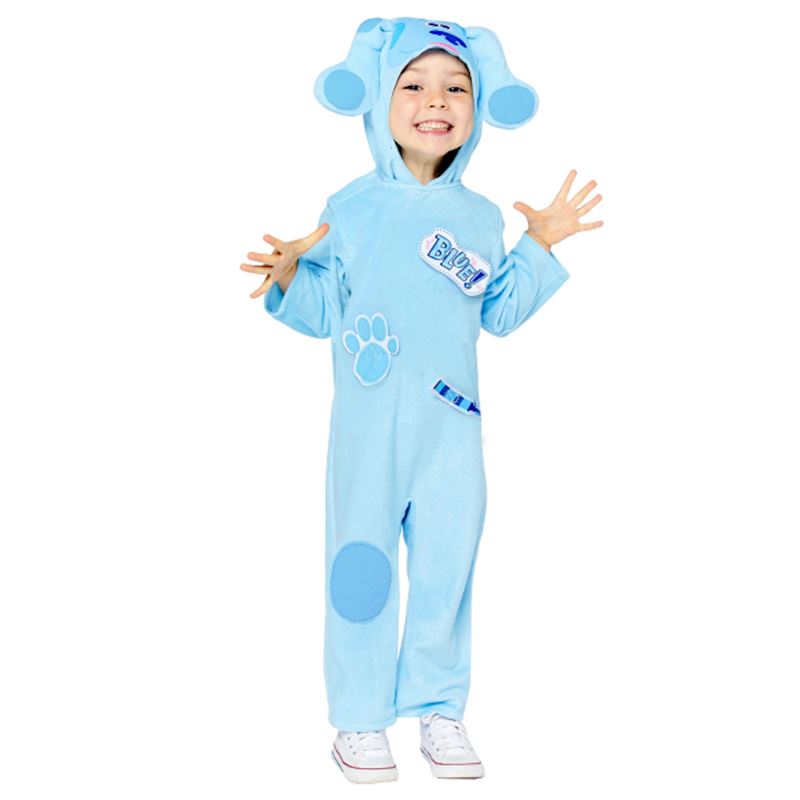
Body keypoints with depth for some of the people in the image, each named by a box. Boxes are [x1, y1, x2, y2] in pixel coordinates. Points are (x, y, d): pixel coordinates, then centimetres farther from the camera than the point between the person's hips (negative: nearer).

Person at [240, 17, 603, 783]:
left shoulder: (481, 218, 8)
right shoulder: (351, 209, 1)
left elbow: (499, 312, 14)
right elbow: (324, 310, 2)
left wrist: (540, 245, 7)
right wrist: (289, 274, -17)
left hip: (452, 426, 2)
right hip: (369, 429, -2)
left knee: (447, 562, 7)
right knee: (362, 562, 3)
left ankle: (438, 708, 21)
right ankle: (359, 718, 15)